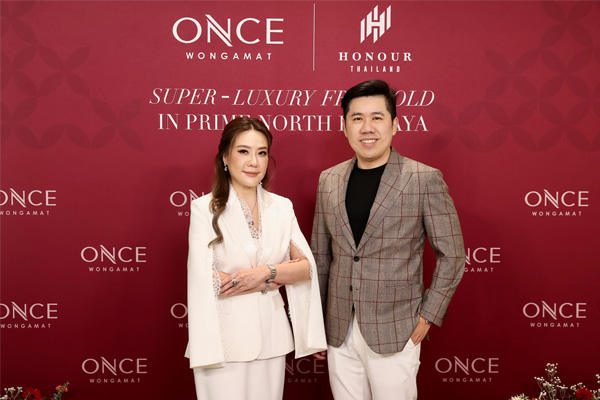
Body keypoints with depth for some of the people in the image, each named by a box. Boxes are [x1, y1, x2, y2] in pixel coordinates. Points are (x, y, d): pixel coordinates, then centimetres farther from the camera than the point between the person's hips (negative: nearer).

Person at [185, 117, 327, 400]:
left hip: (271, 336, 4)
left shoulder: (282, 207, 5)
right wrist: (277, 279, -8)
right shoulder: (205, 208, -6)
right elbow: (205, 279, -13)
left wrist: (266, 272, -17)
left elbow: (307, 267, 1)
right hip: (223, 337, -3)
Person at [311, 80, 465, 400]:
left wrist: (428, 316, -6)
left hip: (395, 334, -4)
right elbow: (320, 255, 11)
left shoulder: (425, 180, -8)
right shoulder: (328, 180, 5)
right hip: (339, 333, 4)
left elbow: (451, 255, -3)